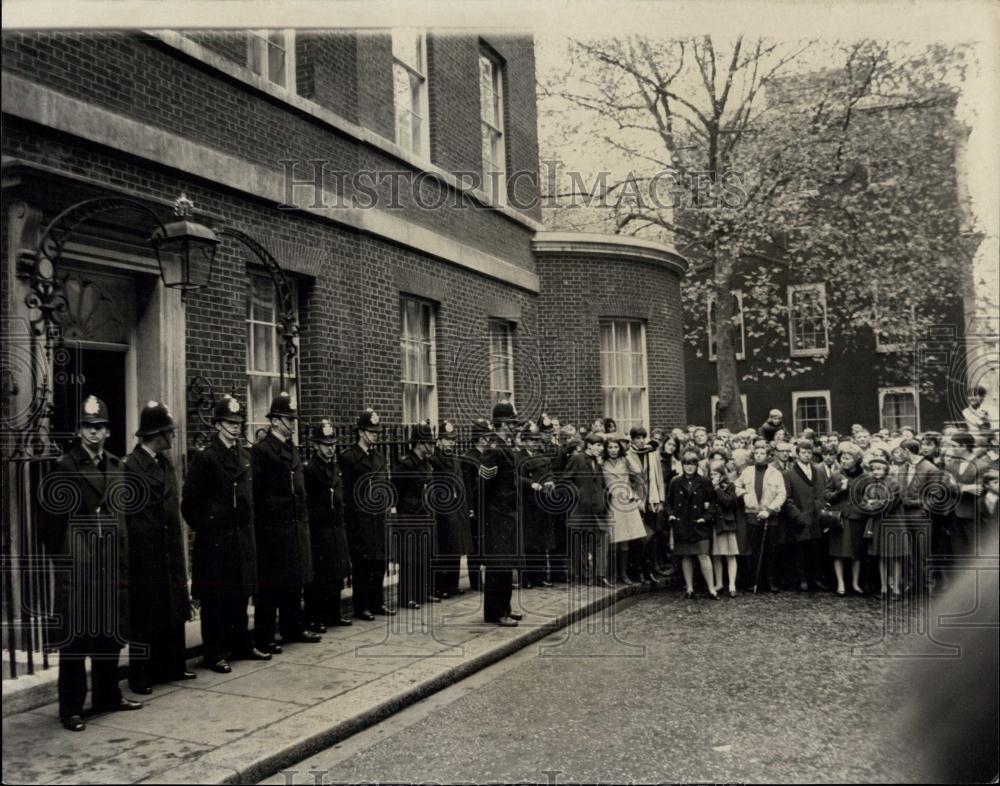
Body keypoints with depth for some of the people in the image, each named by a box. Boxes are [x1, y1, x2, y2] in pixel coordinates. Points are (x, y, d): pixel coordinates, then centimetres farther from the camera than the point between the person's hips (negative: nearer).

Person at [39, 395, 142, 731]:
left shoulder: (116, 466, 11)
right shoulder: (65, 467, -6)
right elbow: (51, 517, -6)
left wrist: (123, 557, 9)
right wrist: (58, 557, -8)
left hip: (112, 564, 6)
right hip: (77, 565, -5)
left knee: (111, 634, 13)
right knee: (75, 637, 0)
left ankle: (108, 695, 26)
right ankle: (71, 708, 8)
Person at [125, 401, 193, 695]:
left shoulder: (166, 464, 11)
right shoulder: (130, 466, -14)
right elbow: (125, 514, -15)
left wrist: (178, 550, 13)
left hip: (170, 552, 8)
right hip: (145, 556, -8)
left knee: (174, 611, 14)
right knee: (145, 616, 1)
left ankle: (172, 667, 26)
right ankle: (139, 676, 12)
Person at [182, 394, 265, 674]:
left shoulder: (245, 456, 11)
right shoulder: (204, 457, -9)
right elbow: (189, 503, -9)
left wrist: (248, 526, 13)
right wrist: (203, 528, -7)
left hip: (243, 538, 6)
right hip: (214, 539, -6)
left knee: (241, 595, 14)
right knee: (215, 599, 1)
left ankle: (240, 645, 26)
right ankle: (214, 654, 10)